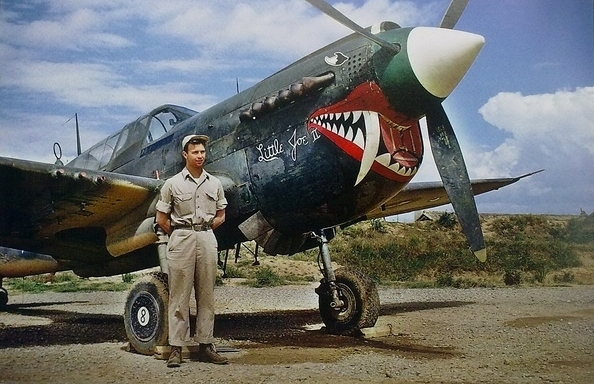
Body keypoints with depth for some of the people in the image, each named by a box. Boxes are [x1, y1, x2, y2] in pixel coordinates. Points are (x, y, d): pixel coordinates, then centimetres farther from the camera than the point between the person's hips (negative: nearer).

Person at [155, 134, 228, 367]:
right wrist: (182, 235, 3)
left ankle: (205, 346, 13)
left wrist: (203, 231, 6)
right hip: (181, 240, -3)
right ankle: (176, 348, 3)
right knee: (179, 296, -1)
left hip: (207, 238, 3)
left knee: (206, 295, 6)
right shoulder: (173, 184, 0)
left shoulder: (214, 184, 9)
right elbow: (161, 219, 2)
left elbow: (220, 216, 16)